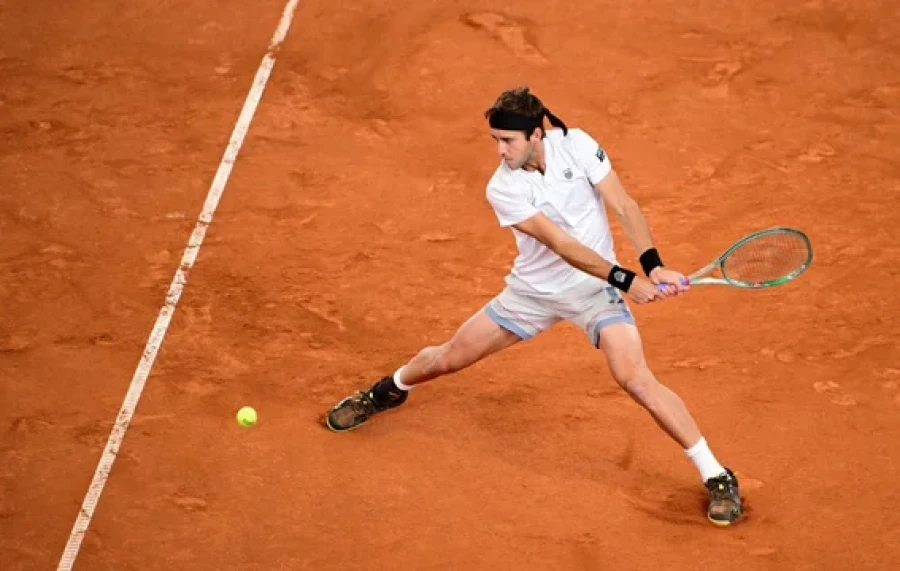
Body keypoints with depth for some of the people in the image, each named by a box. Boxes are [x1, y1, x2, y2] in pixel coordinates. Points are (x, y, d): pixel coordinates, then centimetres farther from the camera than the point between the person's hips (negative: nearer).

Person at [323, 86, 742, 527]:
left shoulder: (576, 146, -18)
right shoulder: (502, 189, -19)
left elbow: (624, 207, -16)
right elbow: (563, 245, -27)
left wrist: (652, 264, -32)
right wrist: (626, 280, -36)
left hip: (595, 288, -2)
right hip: (533, 290, 2)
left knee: (636, 379, -23)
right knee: (447, 359, 10)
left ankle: (716, 477, -13)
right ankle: (388, 391, 46)